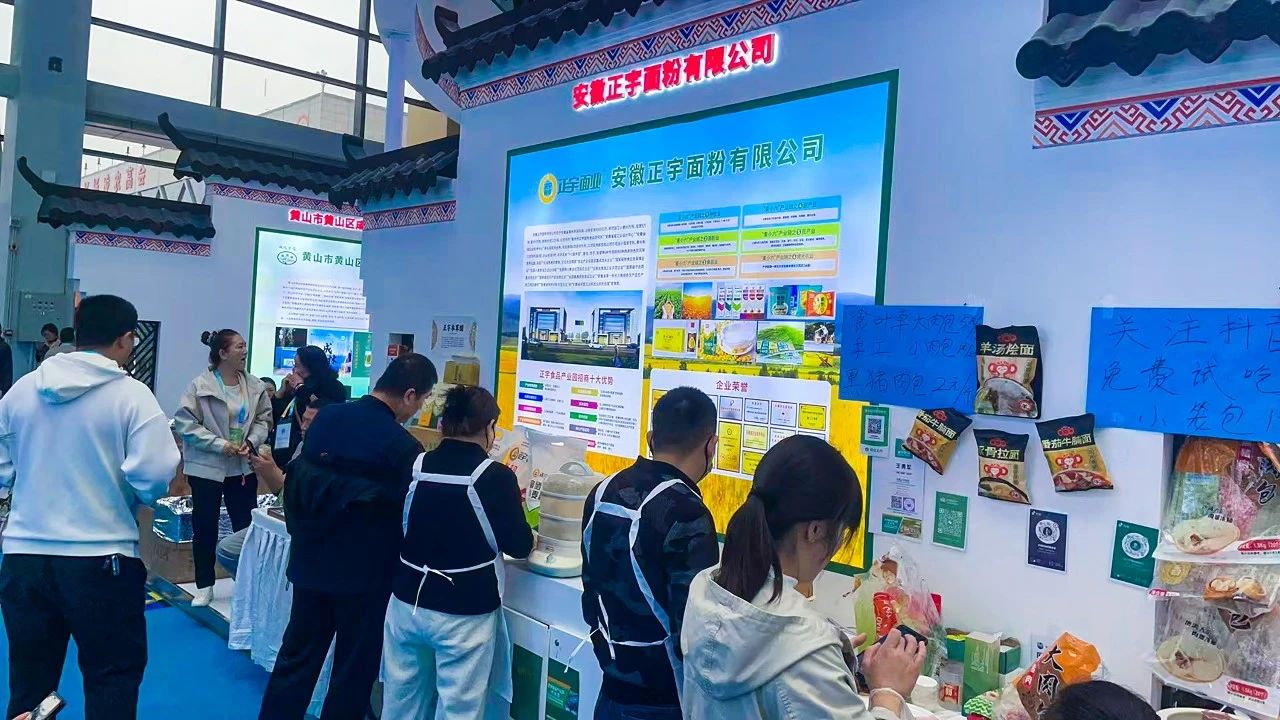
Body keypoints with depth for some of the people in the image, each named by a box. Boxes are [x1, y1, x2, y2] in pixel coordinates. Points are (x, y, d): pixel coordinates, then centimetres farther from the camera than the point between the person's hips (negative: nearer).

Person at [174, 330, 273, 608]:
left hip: (243, 466, 3)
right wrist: (220, 444, -19)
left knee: (246, 525, 9)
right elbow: (185, 423, -14)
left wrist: (251, 441, -12)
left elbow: (264, 419, 5)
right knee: (205, 527, 8)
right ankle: (204, 586, 22)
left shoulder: (254, 386, -2)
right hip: (206, 467, -3)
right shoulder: (200, 385, -13)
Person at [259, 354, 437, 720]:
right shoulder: (402, 445, -20)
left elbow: (300, 478, 11)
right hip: (362, 570, -6)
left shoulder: (326, 417, 0)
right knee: (354, 670, 11)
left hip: (310, 561, 6)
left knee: (296, 658, 19)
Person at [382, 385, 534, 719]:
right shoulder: (495, 476, -14)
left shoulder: (415, 466, 0)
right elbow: (519, 546, -5)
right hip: (465, 613, -5)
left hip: (407, 604, 5)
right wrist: (512, 501, 13)